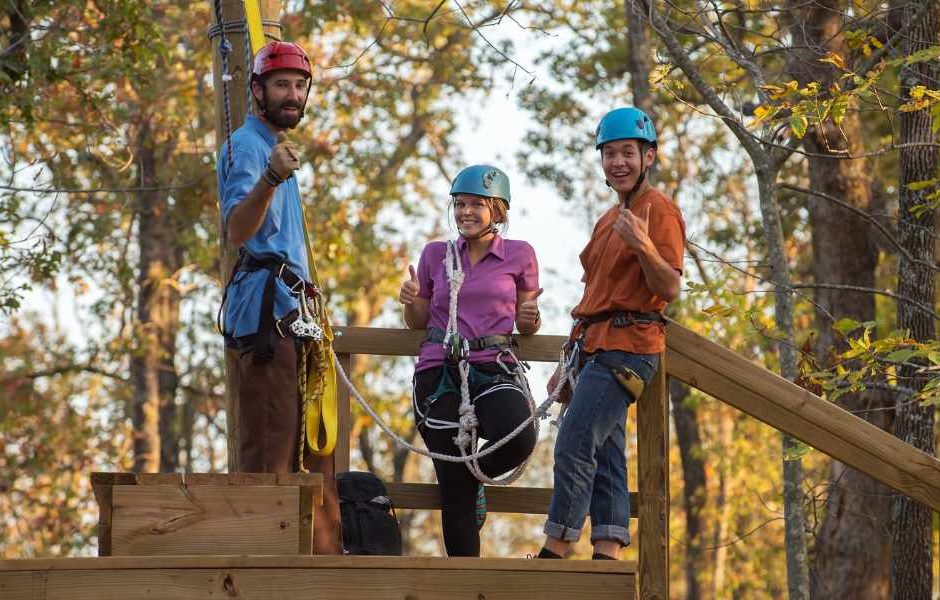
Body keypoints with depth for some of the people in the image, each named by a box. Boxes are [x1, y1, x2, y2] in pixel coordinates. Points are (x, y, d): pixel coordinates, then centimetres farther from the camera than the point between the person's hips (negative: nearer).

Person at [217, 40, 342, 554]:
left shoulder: (276, 147, 22)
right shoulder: (248, 145, -8)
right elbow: (237, 232, -26)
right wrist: (270, 180, -42)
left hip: (292, 311, 11)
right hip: (267, 305, -11)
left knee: (310, 445, 14)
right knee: (268, 447, -15)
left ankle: (323, 555, 20)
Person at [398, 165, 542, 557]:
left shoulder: (519, 256, 7)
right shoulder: (435, 255, 10)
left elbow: (526, 327, 12)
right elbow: (419, 323, 17)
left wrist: (531, 318, -10)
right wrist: (411, 301, -4)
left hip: (495, 372, -1)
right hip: (439, 374, 1)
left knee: (519, 440, -31)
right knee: (453, 488, -4)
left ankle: (474, 477, 5)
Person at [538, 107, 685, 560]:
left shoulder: (658, 210, -6)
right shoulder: (610, 219, 23)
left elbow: (669, 289, -14)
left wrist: (644, 246, -32)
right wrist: (569, 362, 25)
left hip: (626, 348, -9)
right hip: (596, 347, 9)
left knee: (574, 447, -15)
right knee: (605, 455, 4)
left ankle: (555, 551, -13)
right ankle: (607, 555, 3)